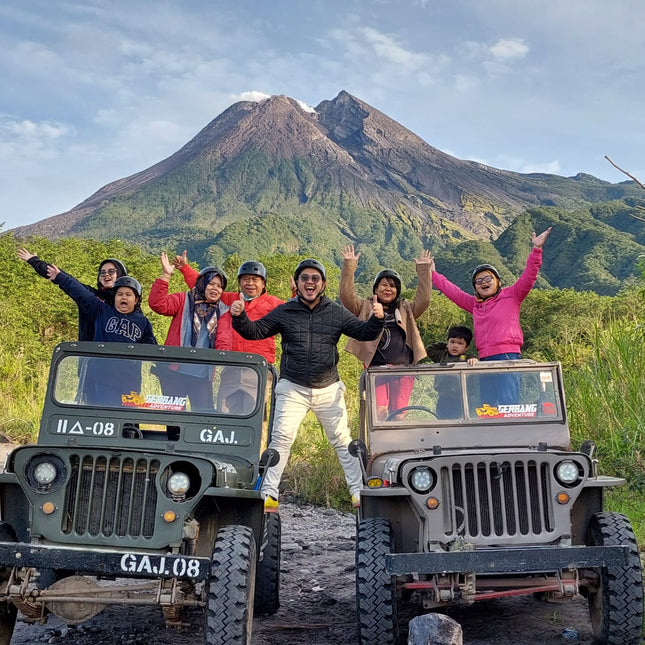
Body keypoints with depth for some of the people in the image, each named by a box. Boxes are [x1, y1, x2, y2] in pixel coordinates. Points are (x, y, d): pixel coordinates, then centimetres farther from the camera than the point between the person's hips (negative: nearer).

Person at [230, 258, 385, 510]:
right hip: (292, 389, 0)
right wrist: (239, 318, -18)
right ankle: (269, 495, -1)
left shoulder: (337, 312, 3)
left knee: (342, 441, 6)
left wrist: (376, 319, -20)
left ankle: (358, 492, 17)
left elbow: (364, 333, 0)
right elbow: (255, 331, 2)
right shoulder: (284, 312, 3)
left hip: (328, 389, 1)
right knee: (281, 439, -8)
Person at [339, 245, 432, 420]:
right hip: (377, 369, -2)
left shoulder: (405, 309, 20)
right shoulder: (366, 308, 13)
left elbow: (424, 300, 3)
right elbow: (346, 295, -2)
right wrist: (349, 266, -8)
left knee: (398, 415, 0)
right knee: (379, 413, -16)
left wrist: (424, 270, -1)